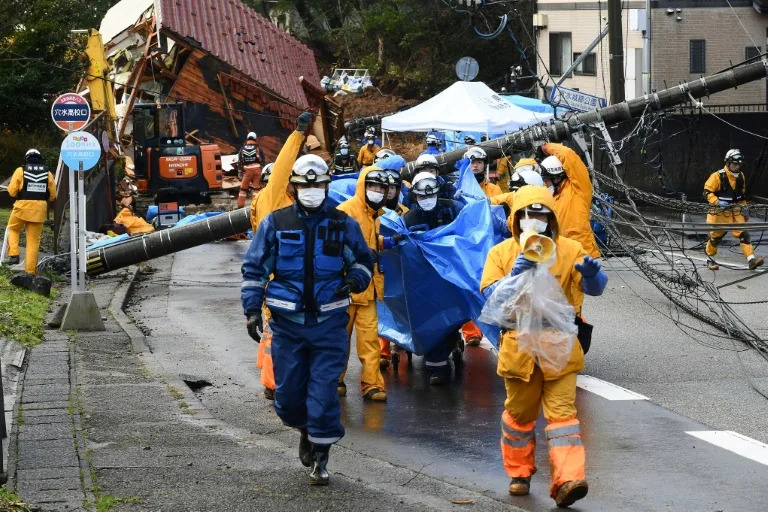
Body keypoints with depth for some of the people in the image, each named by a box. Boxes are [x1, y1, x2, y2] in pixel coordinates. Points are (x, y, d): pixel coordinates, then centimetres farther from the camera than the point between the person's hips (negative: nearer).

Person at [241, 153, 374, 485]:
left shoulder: (343, 224, 4)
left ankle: (320, 457, 5)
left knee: (324, 391, -6)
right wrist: (252, 309, -3)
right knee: (288, 393, 5)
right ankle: (306, 430, 37)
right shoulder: (275, 223, 2)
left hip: (329, 322, -1)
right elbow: (254, 268, 6)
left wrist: (354, 279, -6)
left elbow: (364, 260, 16)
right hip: (287, 321, 1)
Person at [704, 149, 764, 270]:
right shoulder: (718, 176, -15)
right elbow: (707, 192, -16)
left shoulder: (740, 176, 6)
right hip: (719, 212, -4)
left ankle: (751, 260, -18)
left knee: (744, 234, -11)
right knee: (715, 236, 7)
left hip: (735, 212, 4)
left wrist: (744, 209, 19)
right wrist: (717, 202, -31)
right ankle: (710, 259, 29)